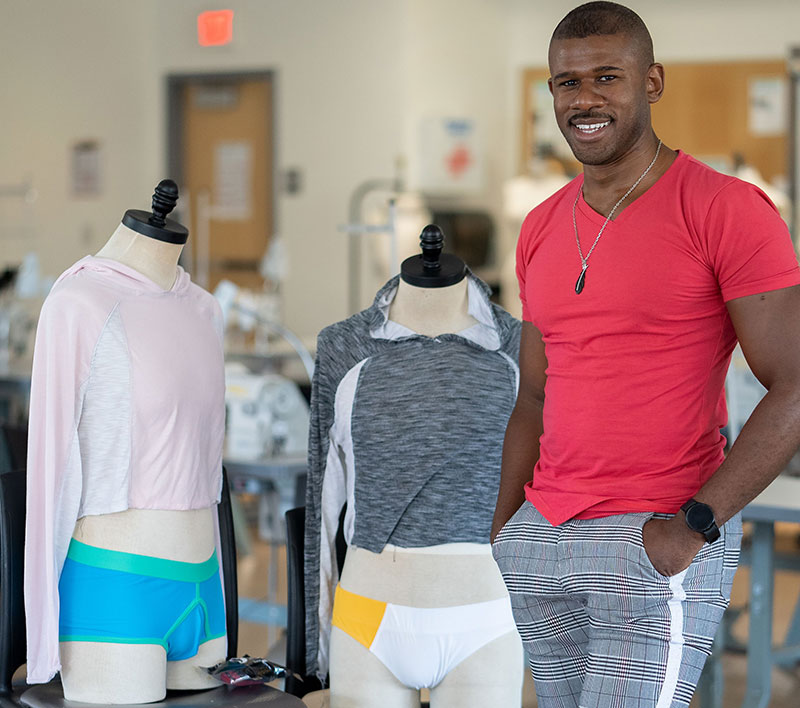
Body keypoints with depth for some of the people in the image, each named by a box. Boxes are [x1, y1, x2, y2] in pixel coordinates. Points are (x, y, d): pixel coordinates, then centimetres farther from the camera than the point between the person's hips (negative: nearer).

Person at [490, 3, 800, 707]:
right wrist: (500, 541, 12)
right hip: (544, 537, 6)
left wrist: (693, 525, -17)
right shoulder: (541, 230, 13)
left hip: (663, 546, -6)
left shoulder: (726, 209, -7)